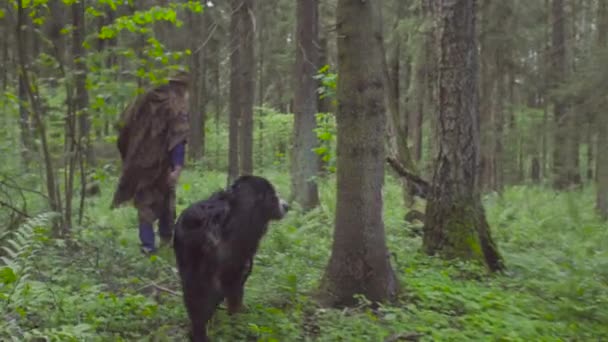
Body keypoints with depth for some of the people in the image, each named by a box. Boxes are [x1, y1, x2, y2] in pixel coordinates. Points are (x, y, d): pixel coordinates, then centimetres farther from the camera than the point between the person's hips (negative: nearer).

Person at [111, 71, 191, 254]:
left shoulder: (148, 98, 6)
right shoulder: (179, 106, -8)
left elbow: (124, 124, 9)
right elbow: (179, 138, -19)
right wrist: (178, 167, -23)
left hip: (140, 161, 3)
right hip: (162, 164, -3)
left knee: (145, 200, 9)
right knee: (166, 198, 19)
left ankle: (148, 244, 3)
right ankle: (166, 237, 28)